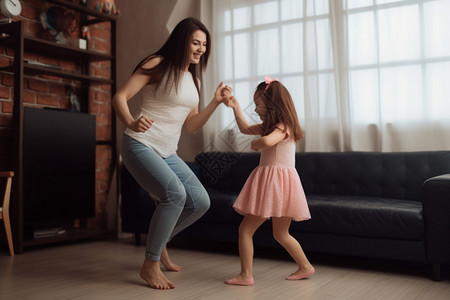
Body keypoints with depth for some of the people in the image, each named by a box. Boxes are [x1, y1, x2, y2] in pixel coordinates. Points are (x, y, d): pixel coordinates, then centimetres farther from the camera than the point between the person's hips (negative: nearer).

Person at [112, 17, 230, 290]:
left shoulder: (193, 79, 15)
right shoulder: (158, 64, -6)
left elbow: (191, 126, 13)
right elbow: (120, 97, -12)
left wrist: (215, 103, 1)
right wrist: (131, 122, -32)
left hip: (168, 153, 8)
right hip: (140, 146, -8)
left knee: (200, 202, 0)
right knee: (175, 193, -28)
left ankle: (159, 240, 24)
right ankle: (150, 265, -11)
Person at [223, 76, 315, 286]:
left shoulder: (283, 126, -12)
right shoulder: (270, 126, 17)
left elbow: (267, 141, -34)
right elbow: (245, 128, 25)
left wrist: (255, 143, -12)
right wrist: (235, 106, 18)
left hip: (277, 182, -10)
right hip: (270, 181, 10)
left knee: (245, 228, -4)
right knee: (281, 234, 20)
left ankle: (246, 275, 0)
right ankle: (305, 267, 28)